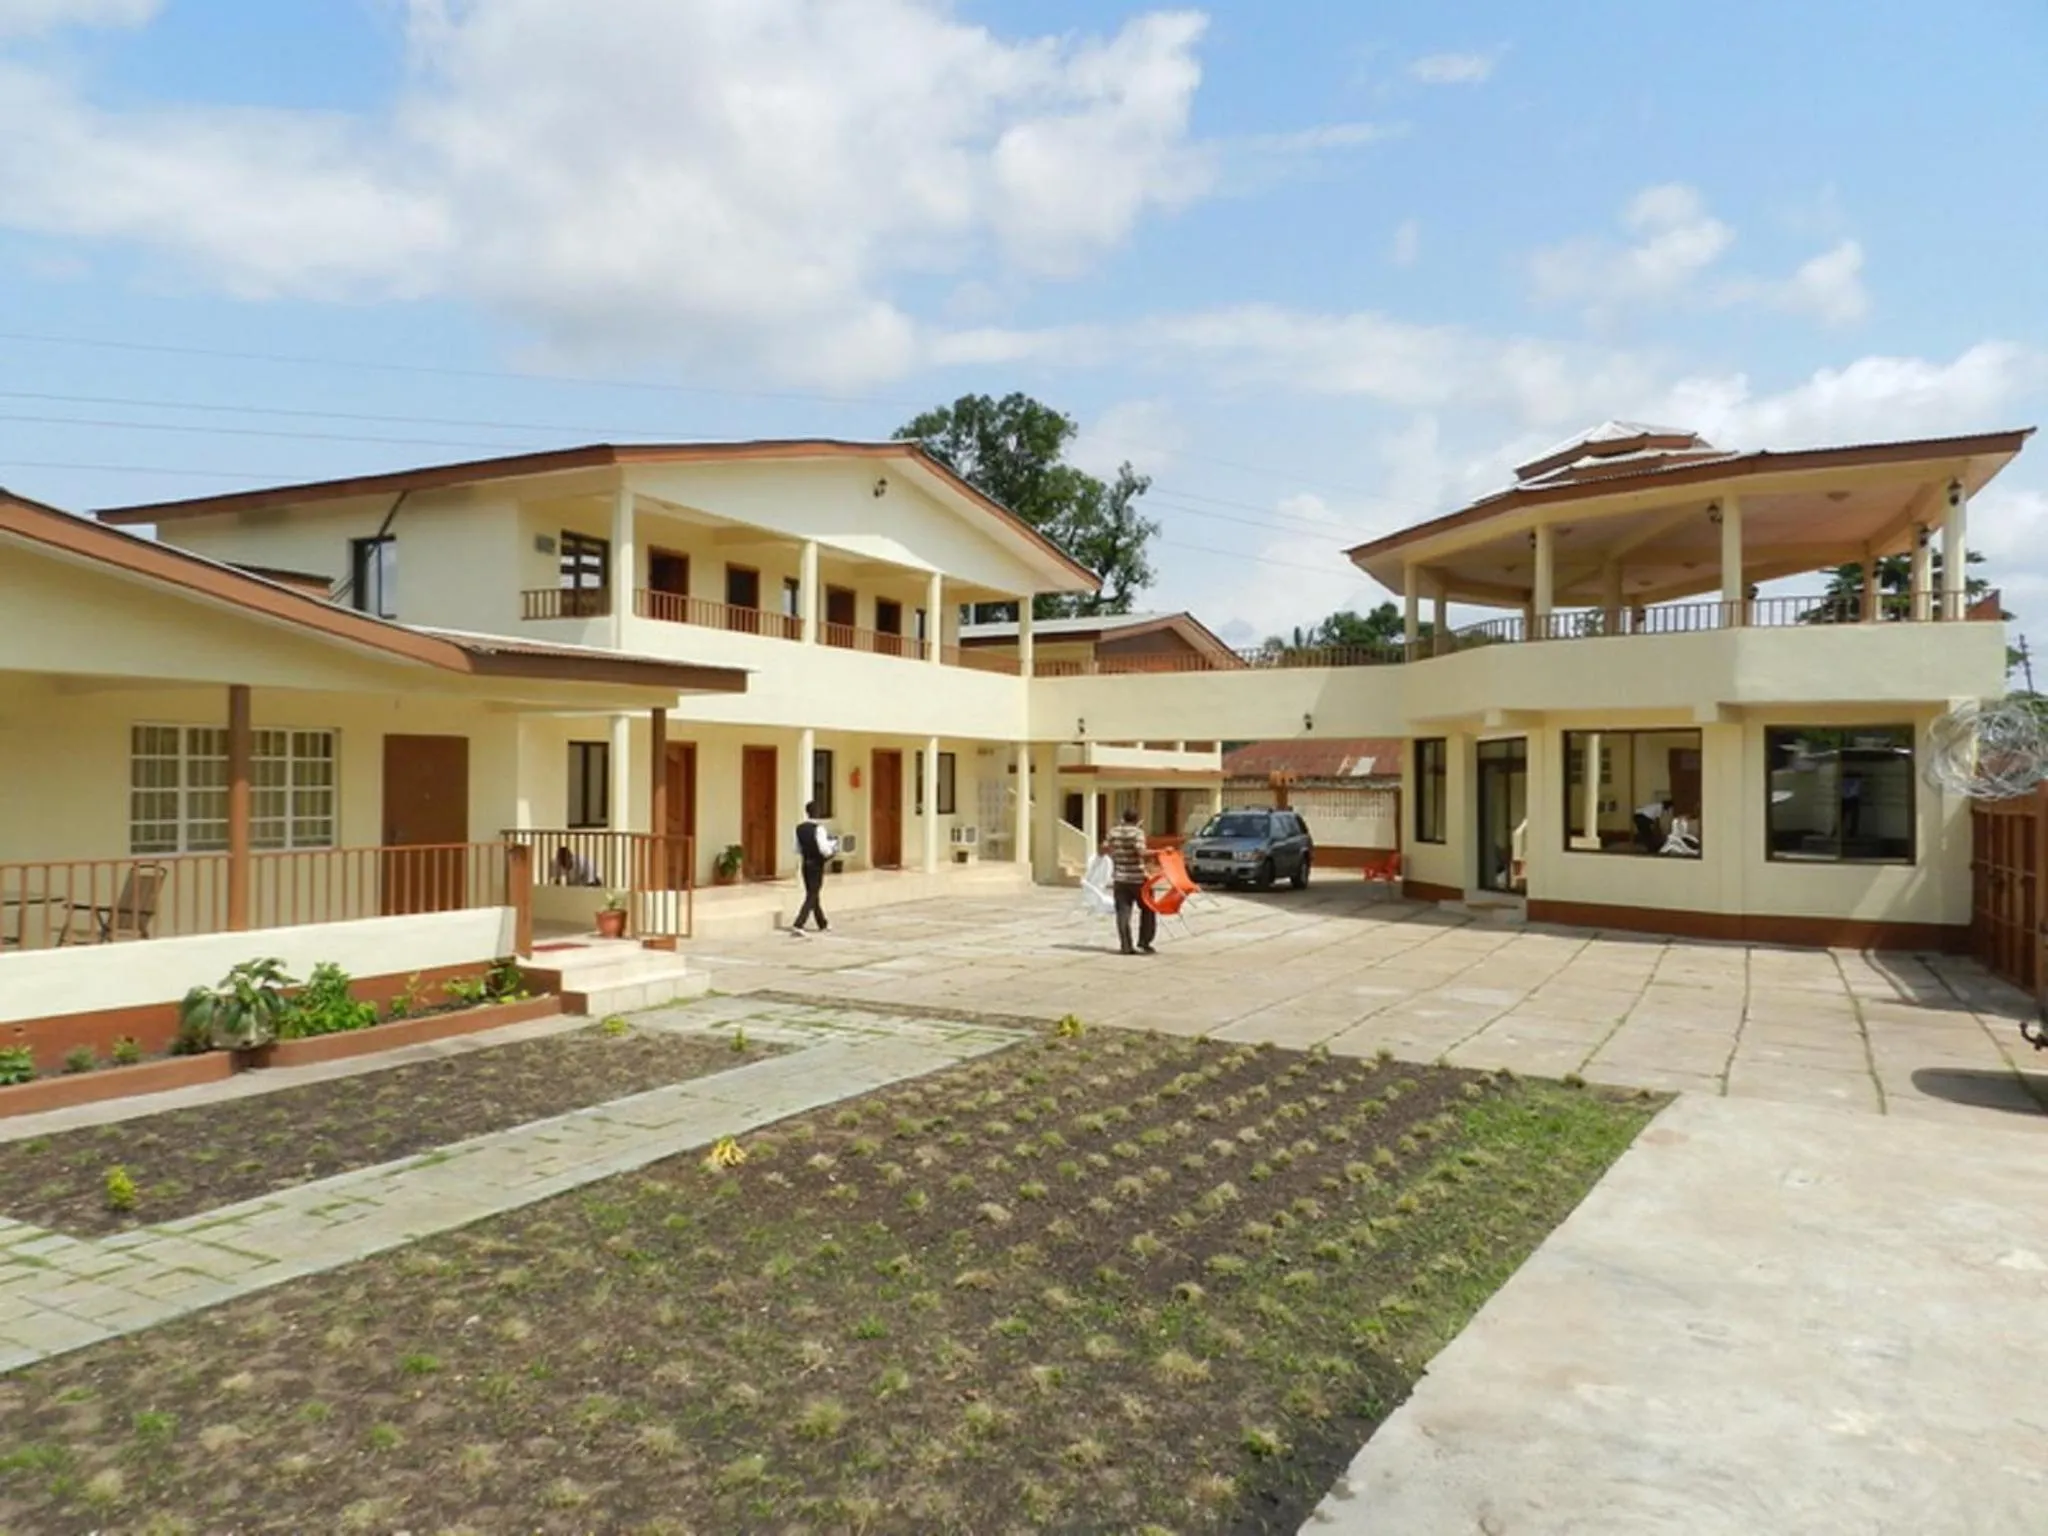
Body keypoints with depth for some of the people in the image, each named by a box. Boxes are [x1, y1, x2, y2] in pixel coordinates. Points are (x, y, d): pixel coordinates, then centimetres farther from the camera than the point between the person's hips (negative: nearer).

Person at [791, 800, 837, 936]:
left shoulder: (799, 828, 1)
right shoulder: (818, 828, -19)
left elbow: (797, 849, 10)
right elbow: (825, 850, -23)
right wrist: (833, 846, -4)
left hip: (806, 864, 7)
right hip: (817, 865, -7)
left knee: (812, 894, 19)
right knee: (811, 897, -2)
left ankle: (822, 924, 34)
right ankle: (798, 926, -12)